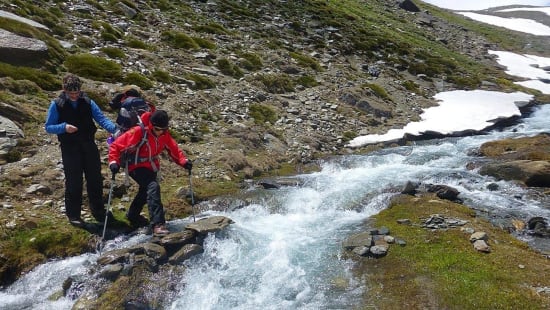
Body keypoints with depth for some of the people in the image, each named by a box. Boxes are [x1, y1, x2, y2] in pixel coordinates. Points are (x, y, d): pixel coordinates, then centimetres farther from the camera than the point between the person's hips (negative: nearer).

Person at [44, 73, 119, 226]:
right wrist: (64, 127, -19)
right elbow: (48, 127, 1)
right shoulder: (56, 104, -2)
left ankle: (98, 211, 23)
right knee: (73, 182, 1)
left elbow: (101, 118, -5)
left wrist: (114, 128, -24)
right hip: (70, 149, -3)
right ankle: (73, 215, 15)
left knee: (95, 179, 8)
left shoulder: (87, 102, 4)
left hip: (89, 146, 3)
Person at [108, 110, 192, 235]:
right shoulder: (139, 132, -25)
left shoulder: (164, 135, -6)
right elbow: (117, 145, -22)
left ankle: (133, 215, 54)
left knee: (146, 190, 26)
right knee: (153, 187, -30)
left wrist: (183, 161, -14)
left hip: (151, 167, 8)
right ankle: (158, 224, -34)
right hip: (137, 167, -8)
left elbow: (173, 149, 1)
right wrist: (114, 162, -34)